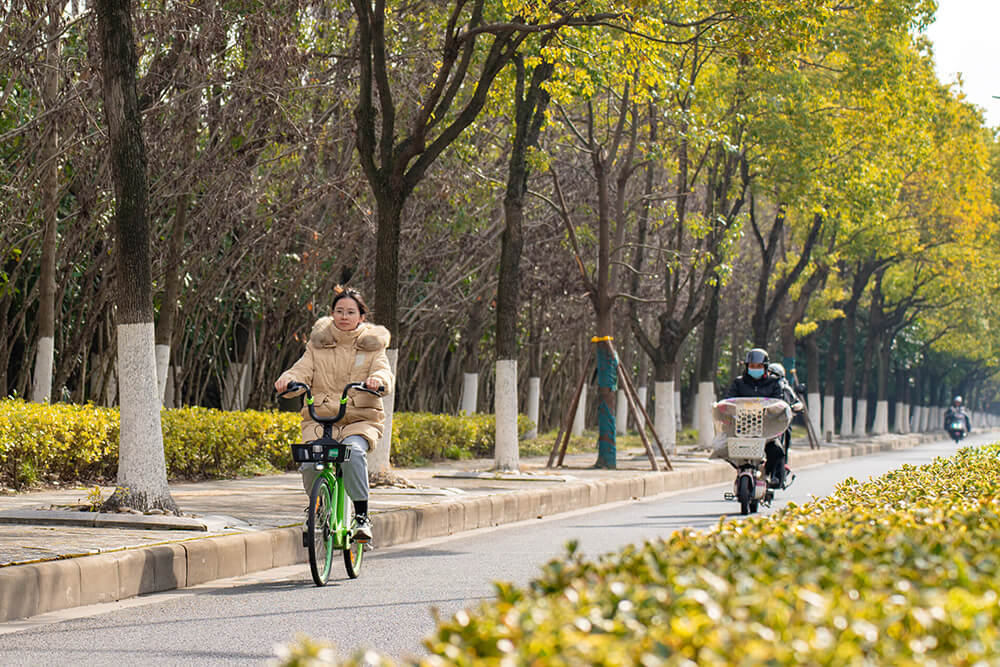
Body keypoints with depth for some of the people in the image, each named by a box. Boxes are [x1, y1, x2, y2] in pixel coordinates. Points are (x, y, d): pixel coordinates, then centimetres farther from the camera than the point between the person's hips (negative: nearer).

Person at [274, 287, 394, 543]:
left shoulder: (372, 345, 10)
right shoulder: (318, 343, 13)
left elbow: (383, 370, -6)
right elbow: (303, 370, 2)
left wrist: (378, 380, -31)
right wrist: (288, 380, -22)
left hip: (361, 419, -1)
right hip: (320, 418, 1)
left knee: (353, 452, -35)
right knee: (310, 462, -26)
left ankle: (362, 515, -24)